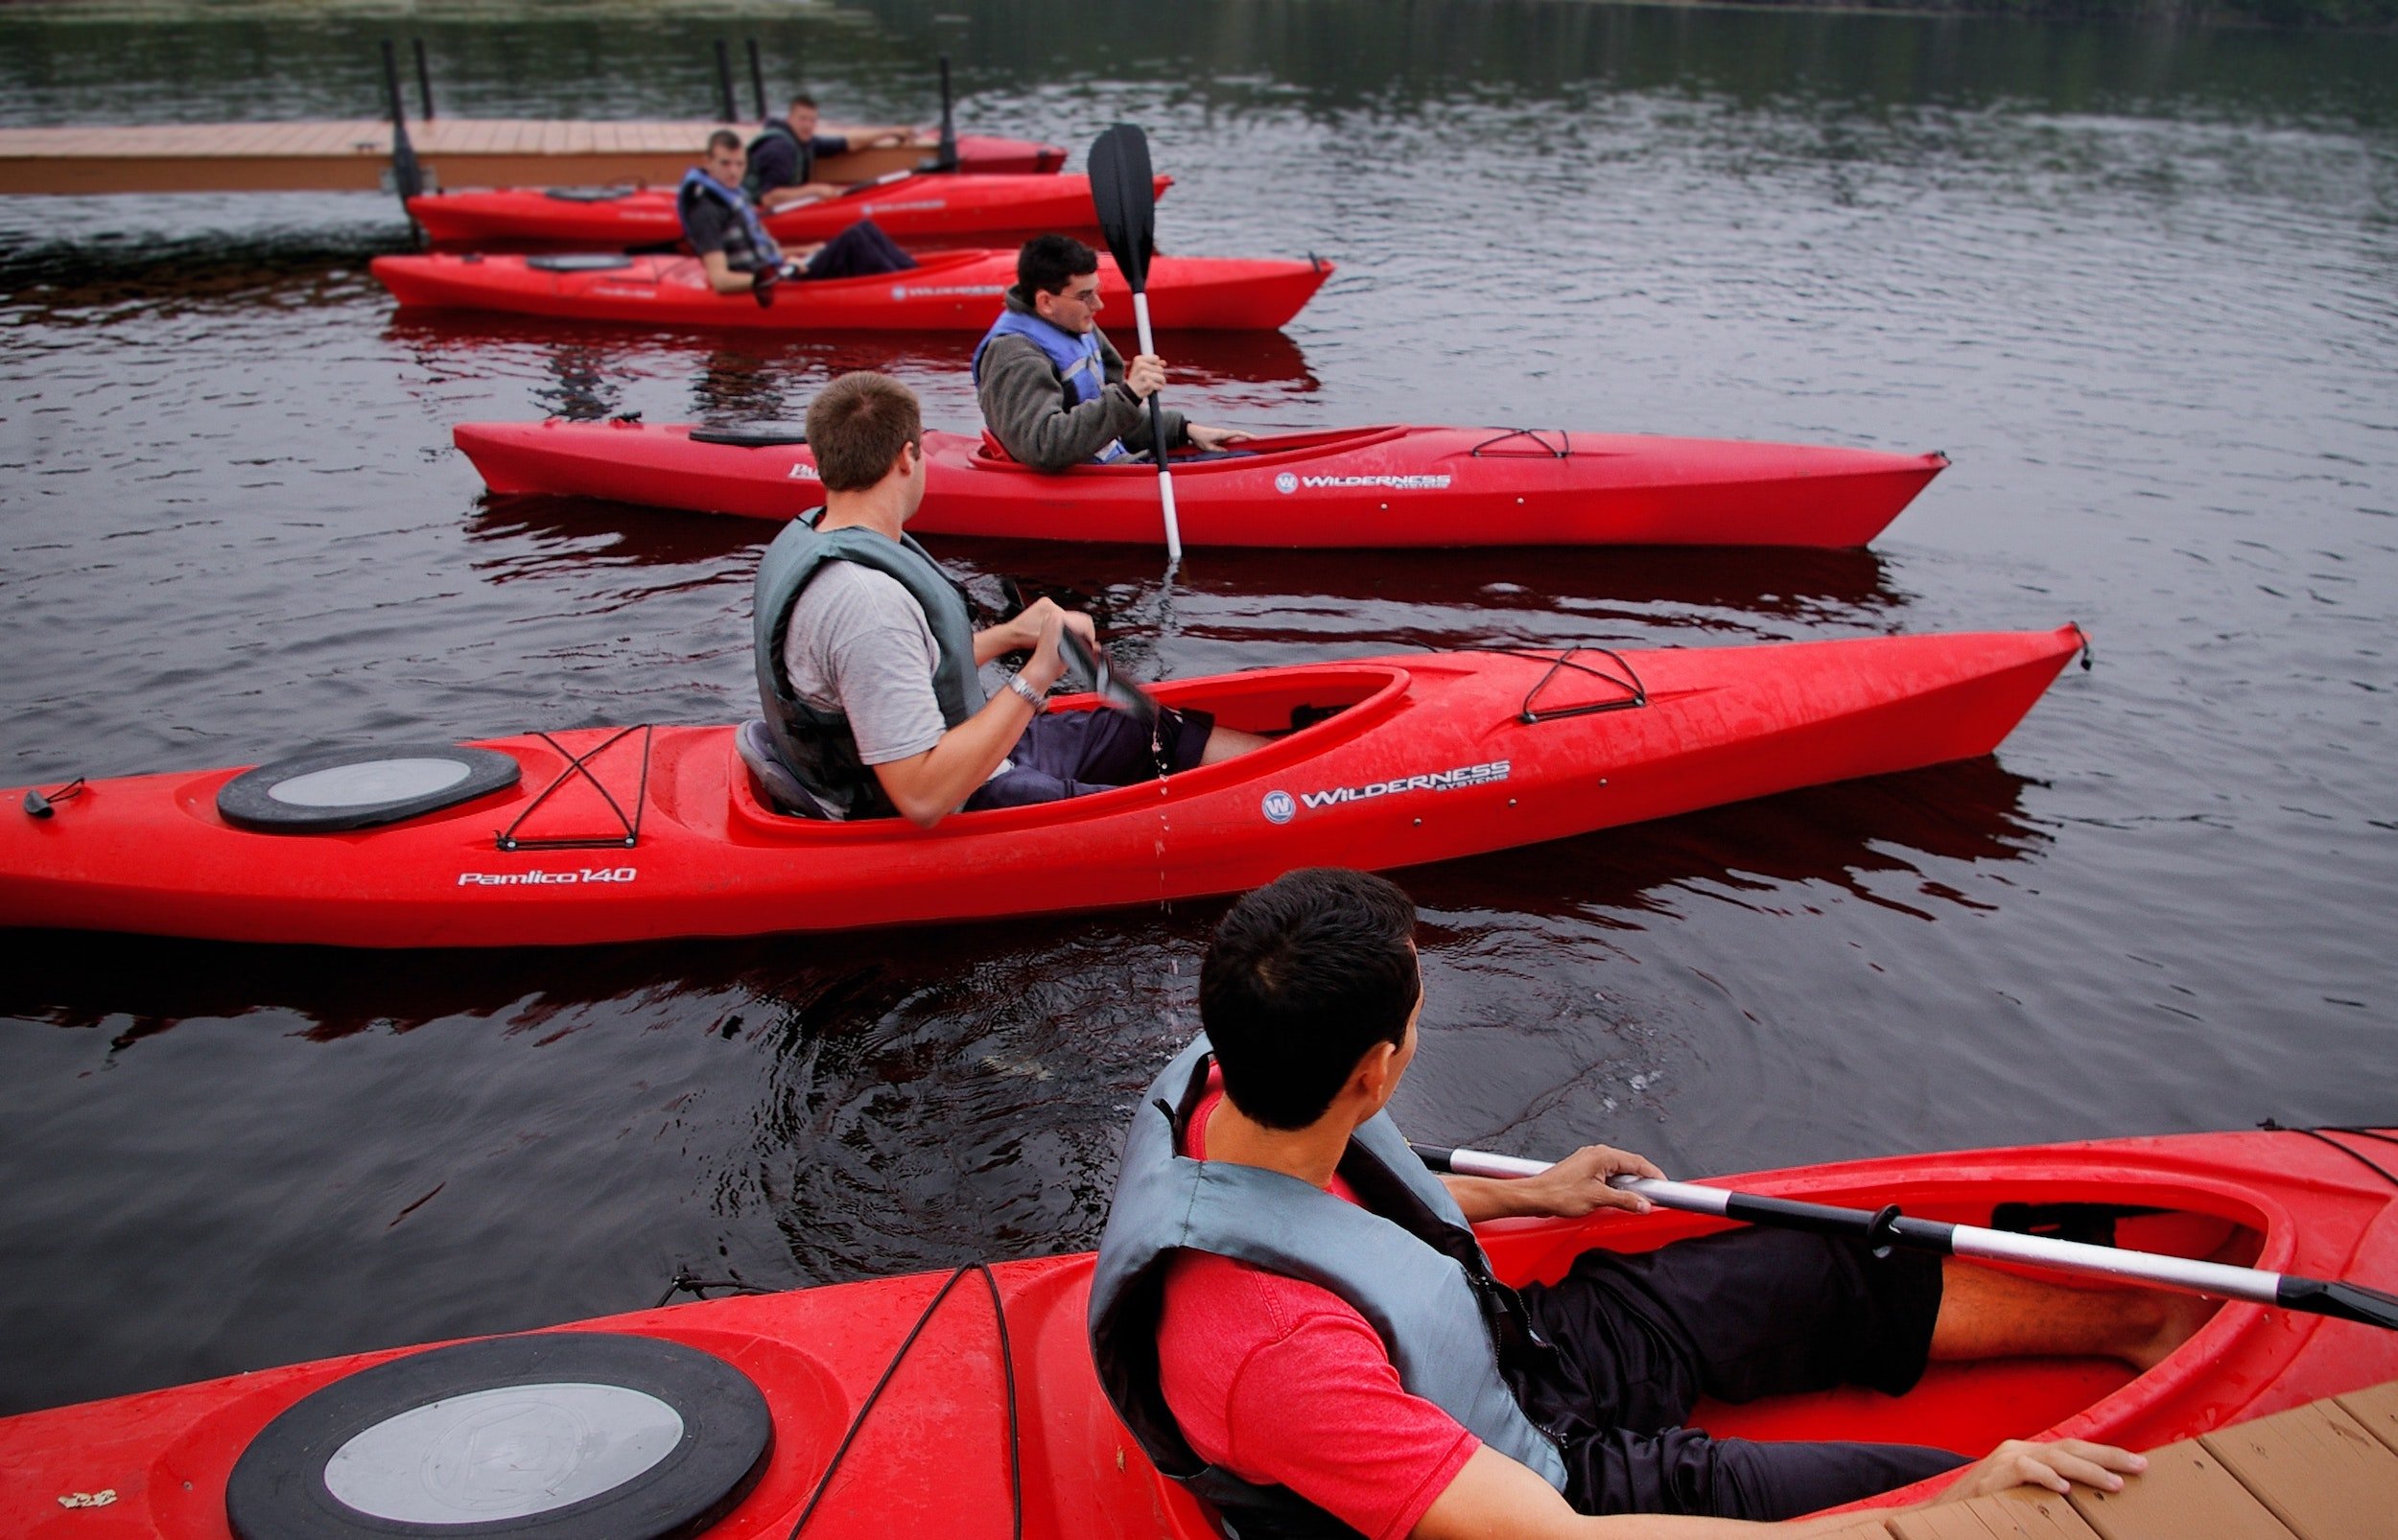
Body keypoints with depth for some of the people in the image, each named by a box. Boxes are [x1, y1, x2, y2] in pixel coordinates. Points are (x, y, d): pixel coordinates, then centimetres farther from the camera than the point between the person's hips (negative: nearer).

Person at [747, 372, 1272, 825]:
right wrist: (1035, 677, -31)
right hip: (960, 810, -10)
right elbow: (923, 798, -34)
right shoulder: (867, 602, -32)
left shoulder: (808, 534, 0)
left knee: (1152, 735, 14)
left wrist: (1008, 635, 15)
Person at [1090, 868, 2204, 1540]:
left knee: (1850, 1274, 13)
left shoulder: (1226, 1090, -17)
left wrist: (1522, 1197, 21)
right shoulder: (1273, 1349, -43)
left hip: (1512, 1348, 8)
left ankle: (2141, 1318, 35)